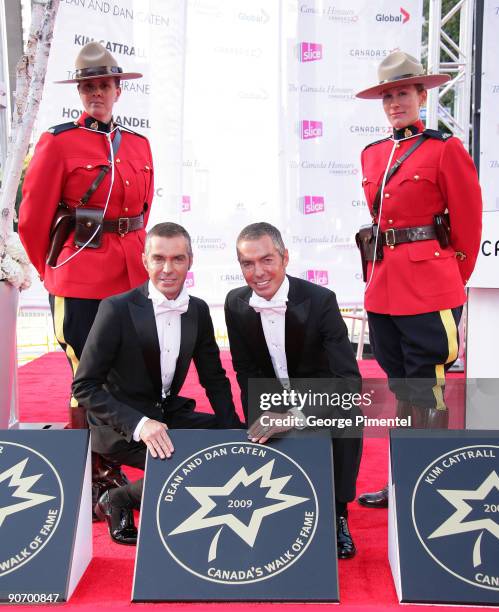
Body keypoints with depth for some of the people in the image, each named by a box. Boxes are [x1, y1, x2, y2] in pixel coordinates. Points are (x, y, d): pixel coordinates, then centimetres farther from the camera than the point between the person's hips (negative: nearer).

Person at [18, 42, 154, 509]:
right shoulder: (59, 142, -5)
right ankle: (87, 478, 20)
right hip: (79, 283, -5)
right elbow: (31, 221, -3)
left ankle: (111, 466, 30)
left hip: (131, 277, 5)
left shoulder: (139, 146, 11)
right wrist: (52, 273, 6)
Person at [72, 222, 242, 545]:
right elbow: (84, 387, -16)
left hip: (168, 415, 7)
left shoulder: (198, 310, 1)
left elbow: (214, 378, 9)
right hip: (119, 427, -6)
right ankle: (119, 500, 0)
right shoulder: (117, 309, -16)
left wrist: (234, 432, -7)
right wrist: (139, 424, -29)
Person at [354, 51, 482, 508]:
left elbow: (469, 223, -2)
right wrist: (384, 270, 15)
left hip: (429, 288, -6)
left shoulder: (446, 149, -5)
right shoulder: (373, 155, 13)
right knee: (399, 388, 14)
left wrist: (453, 282, 3)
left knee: (426, 391, -1)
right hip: (383, 288, 6)